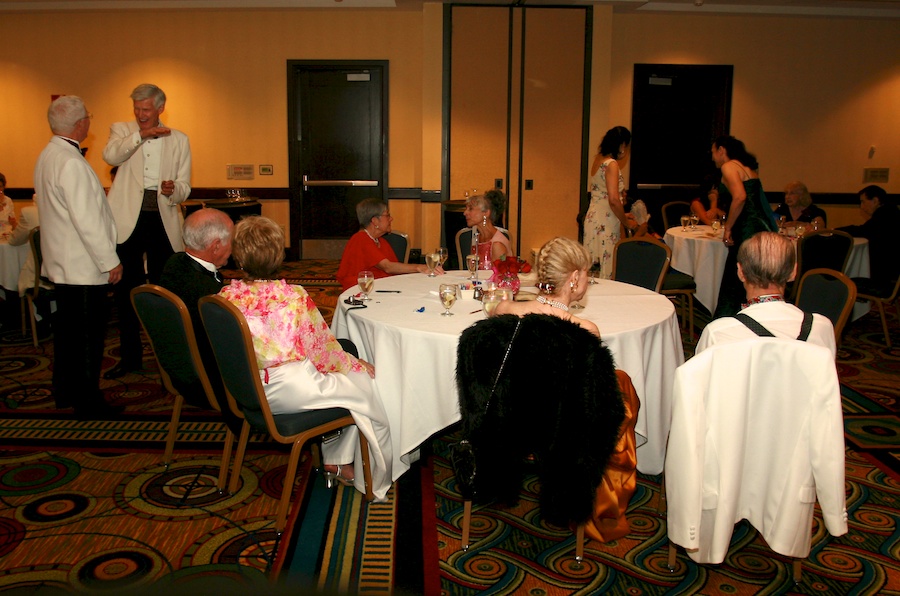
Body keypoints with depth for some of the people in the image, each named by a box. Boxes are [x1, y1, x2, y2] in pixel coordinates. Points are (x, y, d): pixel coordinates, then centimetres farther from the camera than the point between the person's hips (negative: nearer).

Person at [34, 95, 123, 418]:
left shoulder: (47, 156, 11)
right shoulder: (71, 163, -21)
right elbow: (86, 219, -23)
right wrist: (110, 261, -16)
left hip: (61, 263, 10)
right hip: (83, 266, -10)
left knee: (67, 328, 18)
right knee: (88, 334, -2)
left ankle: (65, 392, 30)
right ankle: (88, 401, 6)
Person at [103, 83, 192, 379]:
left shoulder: (179, 140, 10)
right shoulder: (122, 130, 9)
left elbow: (184, 187, 7)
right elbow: (110, 155, -14)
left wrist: (173, 190, -15)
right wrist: (141, 134, -20)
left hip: (163, 219, 0)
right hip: (128, 219, 0)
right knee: (126, 289, 6)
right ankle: (130, 355, 19)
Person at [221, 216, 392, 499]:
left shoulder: (224, 298, -8)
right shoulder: (294, 297, -23)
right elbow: (323, 349, -10)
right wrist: (356, 365, 10)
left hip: (247, 391, 7)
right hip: (290, 392, -7)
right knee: (365, 391, 14)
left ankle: (335, 460, 30)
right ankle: (374, 482, 28)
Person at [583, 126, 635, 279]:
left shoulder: (598, 160, 11)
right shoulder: (611, 164, -14)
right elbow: (614, 200, -22)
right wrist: (627, 222, -9)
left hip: (593, 217, 9)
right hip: (606, 222, -9)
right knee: (607, 268, -4)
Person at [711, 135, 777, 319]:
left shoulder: (729, 166, -5)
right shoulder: (748, 167, 22)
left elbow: (740, 197, -21)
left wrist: (728, 228, -13)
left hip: (747, 232, -9)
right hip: (763, 229, 9)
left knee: (732, 291, -5)